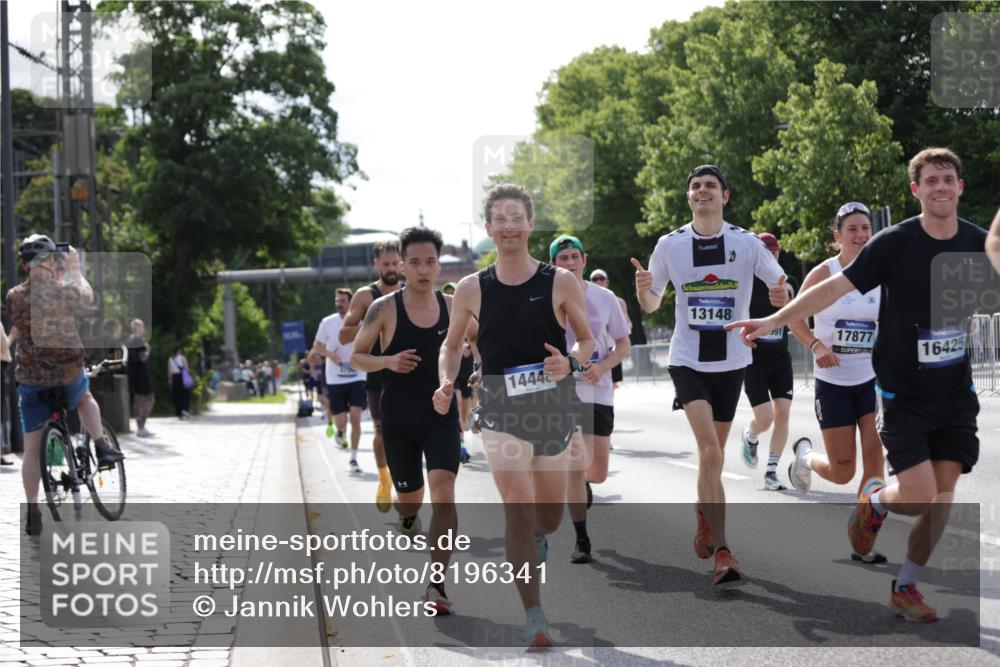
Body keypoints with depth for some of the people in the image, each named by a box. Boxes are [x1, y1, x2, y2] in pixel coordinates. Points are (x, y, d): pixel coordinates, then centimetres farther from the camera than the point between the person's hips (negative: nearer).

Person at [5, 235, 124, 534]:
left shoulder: (15, 296, -9)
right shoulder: (67, 290, -10)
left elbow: (14, 331, 5)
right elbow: (87, 296, 13)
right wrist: (75, 269, 27)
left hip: (30, 378, 0)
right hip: (69, 372, 0)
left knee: (31, 449, 7)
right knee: (85, 397, 37)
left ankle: (32, 512, 1)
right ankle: (102, 447, 21)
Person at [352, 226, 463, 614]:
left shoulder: (453, 307, 1)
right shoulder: (384, 309, -5)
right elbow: (356, 357, 0)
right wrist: (387, 361, -18)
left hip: (442, 417, 0)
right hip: (398, 420, 0)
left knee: (443, 494, -19)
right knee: (410, 496, 12)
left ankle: (436, 587, -19)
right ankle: (407, 516, 54)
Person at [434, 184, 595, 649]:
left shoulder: (561, 283, -3)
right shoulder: (471, 290, 0)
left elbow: (587, 340, 5)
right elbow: (452, 344, 14)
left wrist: (570, 362, -16)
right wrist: (446, 383, -5)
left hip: (554, 405, 1)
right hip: (501, 407, -1)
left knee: (550, 515, 13)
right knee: (518, 509, -14)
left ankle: (535, 540, 52)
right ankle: (534, 617, -11)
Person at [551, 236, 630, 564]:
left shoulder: (604, 298, 2)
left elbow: (623, 344, 7)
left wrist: (602, 367, -11)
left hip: (598, 392, 2)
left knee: (598, 473, 6)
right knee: (574, 469, -9)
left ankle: (584, 484, 44)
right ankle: (581, 541, 3)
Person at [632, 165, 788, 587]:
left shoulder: (746, 244, -3)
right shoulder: (669, 245, -1)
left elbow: (782, 290, 0)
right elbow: (652, 304, 7)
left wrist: (782, 295, -24)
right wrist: (643, 288, -16)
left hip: (731, 361, 2)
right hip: (687, 359, -2)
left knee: (713, 454, 14)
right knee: (710, 453, -17)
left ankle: (704, 518, 42)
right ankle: (721, 552, -17)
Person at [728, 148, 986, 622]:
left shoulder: (979, 244, -1)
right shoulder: (894, 243, -12)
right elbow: (834, 288, -12)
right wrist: (773, 321, -18)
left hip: (955, 392, 4)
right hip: (903, 391, -4)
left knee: (943, 491, -1)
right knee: (918, 495, -13)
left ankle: (905, 588, 15)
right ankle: (874, 500, 23)